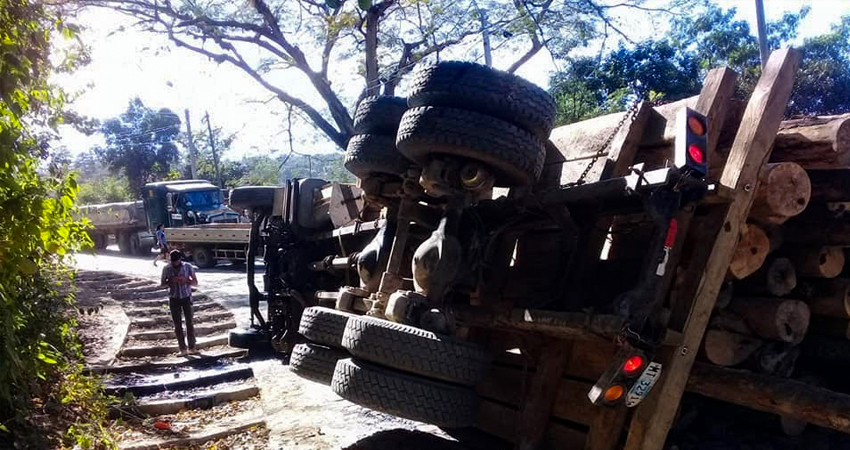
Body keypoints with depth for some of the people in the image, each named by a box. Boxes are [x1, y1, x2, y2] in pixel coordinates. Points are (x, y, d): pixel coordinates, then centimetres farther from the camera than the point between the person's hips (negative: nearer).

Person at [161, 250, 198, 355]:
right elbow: (163, 283, 6)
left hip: (186, 298, -1)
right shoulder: (166, 269, -3)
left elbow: (195, 282, -1)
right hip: (174, 299, 1)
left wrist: (186, 280, -21)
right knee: (177, 325, 3)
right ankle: (182, 348, 8)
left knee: (189, 323, 0)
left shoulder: (188, 267, -5)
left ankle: (192, 347, 6)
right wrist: (171, 281, -16)